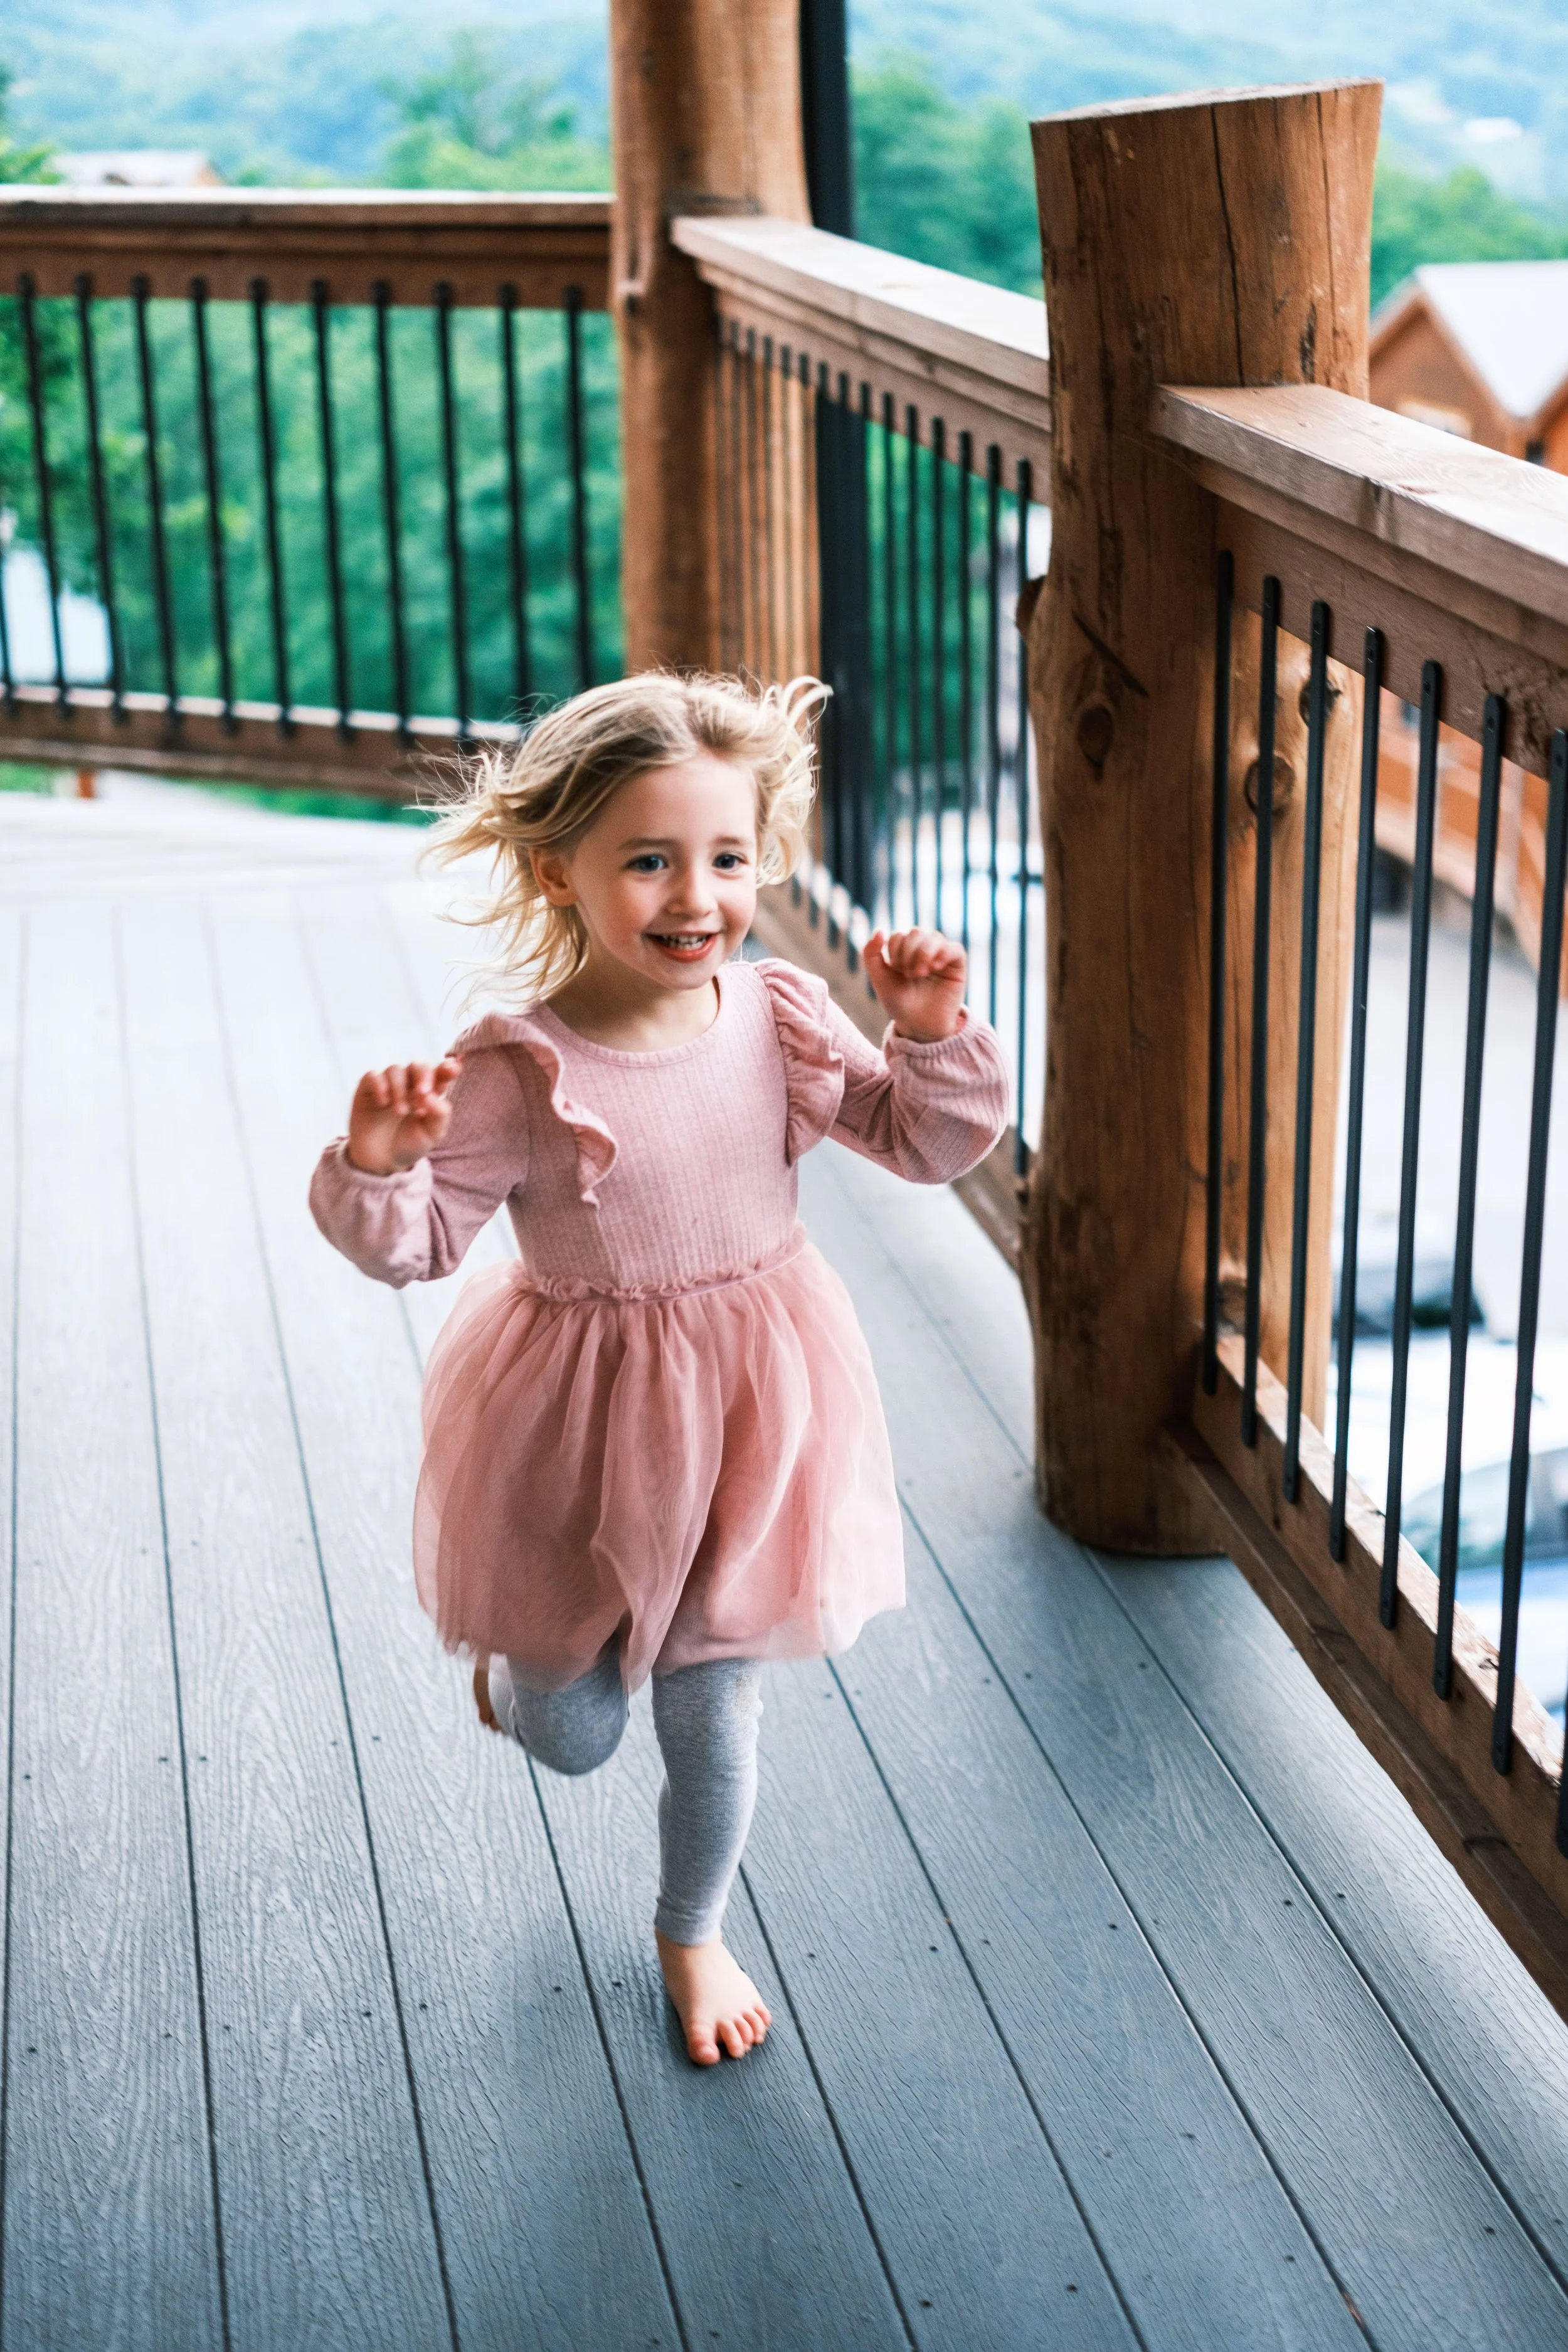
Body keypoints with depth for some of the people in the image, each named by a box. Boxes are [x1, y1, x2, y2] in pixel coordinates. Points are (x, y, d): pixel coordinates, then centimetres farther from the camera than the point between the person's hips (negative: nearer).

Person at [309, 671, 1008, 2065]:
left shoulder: (781, 1021, -9)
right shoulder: (516, 1072, -22)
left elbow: (930, 1142, -1)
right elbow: (417, 1244, -15)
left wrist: (936, 1032, -19)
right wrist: (374, 1163, -35)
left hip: (751, 1417, 3)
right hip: (581, 1429, -3)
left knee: (714, 1714, 16)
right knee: (572, 1735, 13)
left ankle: (694, 1931, 43)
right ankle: (511, 1646, 50)